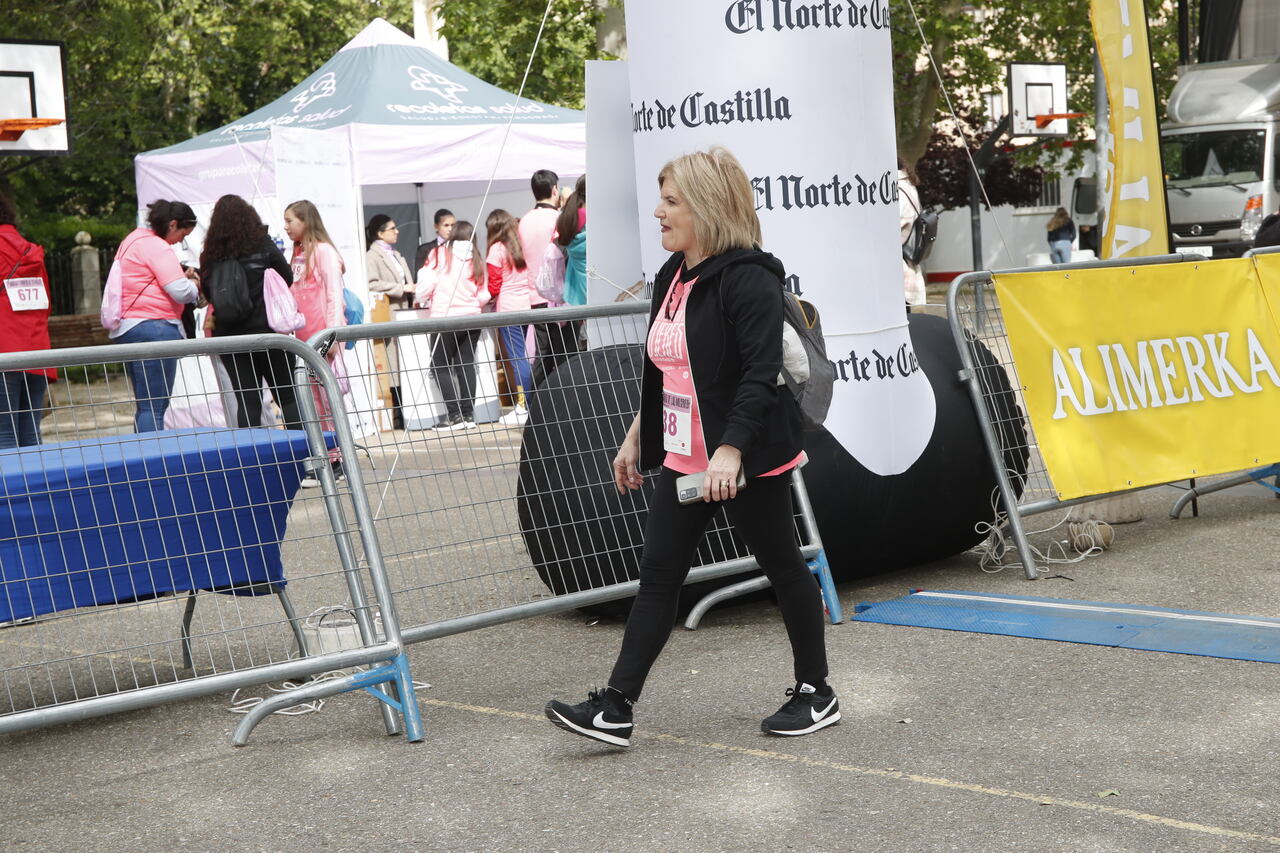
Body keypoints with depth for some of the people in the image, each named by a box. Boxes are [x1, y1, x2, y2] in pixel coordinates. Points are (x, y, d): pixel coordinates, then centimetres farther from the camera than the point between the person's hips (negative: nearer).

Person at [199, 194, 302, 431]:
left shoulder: (211, 254, 1)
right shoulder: (262, 245, -3)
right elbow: (288, 278, 6)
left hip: (228, 335, 2)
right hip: (265, 330, -2)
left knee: (247, 402, 4)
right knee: (288, 397, 5)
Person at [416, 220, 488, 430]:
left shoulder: (439, 254, -3)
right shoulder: (476, 259, 6)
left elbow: (426, 285, -8)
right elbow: (484, 296, 6)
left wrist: (422, 299, 14)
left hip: (445, 318, -4)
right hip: (472, 318, 4)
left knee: (440, 367, 3)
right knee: (466, 365, 10)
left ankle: (454, 414, -4)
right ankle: (468, 414, 9)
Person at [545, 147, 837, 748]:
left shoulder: (748, 279, -16)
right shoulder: (672, 277, 12)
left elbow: (762, 372, -25)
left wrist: (731, 450, -33)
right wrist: (636, 436, 22)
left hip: (750, 457, -9)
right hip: (684, 456, 9)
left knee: (781, 566, 6)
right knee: (658, 573, 3)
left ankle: (816, 694, 22)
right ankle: (615, 709, 2)